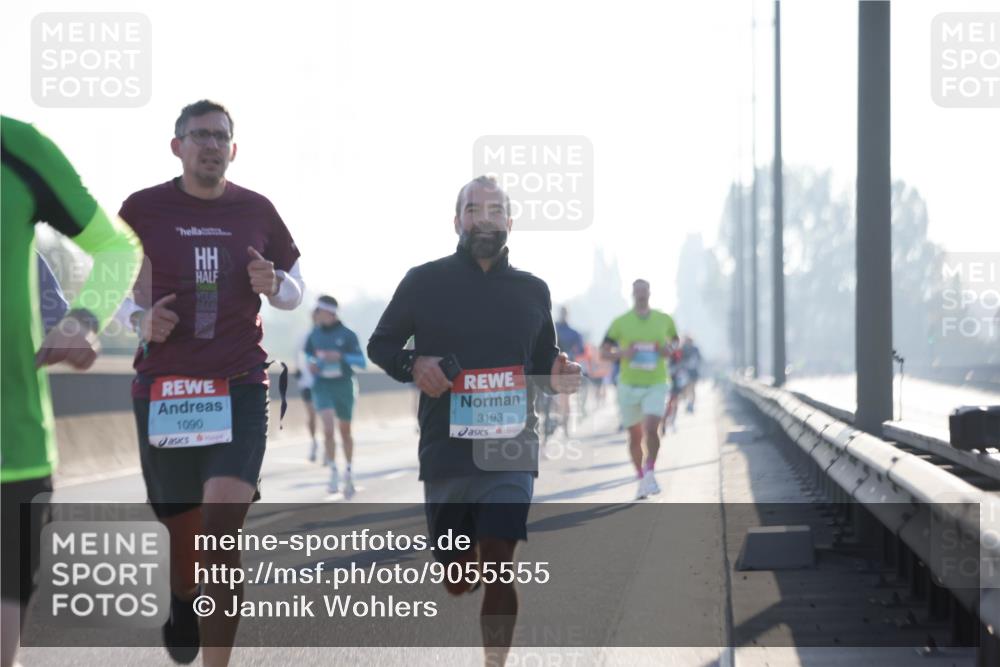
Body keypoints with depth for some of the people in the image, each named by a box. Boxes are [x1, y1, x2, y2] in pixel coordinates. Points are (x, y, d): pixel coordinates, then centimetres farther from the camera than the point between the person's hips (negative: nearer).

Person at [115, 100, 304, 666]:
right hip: (163, 385, 1)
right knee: (179, 518, 12)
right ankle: (183, 599, 47)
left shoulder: (256, 210, 3)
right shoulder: (143, 208, -1)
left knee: (223, 519, -18)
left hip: (241, 385, -1)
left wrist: (274, 285, -9)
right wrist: (139, 318, -10)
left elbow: (296, 288, 14)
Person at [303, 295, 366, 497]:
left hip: (343, 385, -1)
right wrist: (311, 365, -1)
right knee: (328, 429, -18)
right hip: (322, 387, 1)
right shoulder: (314, 335, 2)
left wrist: (341, 356, -25)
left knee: (345, 431, 12)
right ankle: (333, 472, -6)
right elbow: (309, 354, 21)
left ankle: (348, 474, 30)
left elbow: (361, 361, -10)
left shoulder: (347, 335, -7)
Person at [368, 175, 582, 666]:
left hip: (510, 454, 0)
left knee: (498, 568, -12)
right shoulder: (425, 282, 0)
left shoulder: (533, 291, 8)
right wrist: (412, 365, -14)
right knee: (457, 579, 10)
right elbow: (379, 345, 8)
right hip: (445, 454, 0)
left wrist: (556, 381, -5)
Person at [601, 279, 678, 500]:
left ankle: (650, 472, -2)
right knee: (635, 435, 8)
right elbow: (604, 351, 3)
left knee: (651, 428, -20)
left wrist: (669, 349, -5)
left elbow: (676, 343, 19)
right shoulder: (620, 322, 1)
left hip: (655, 385, -1)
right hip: (629, 385, 1)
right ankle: (641, 478, 24)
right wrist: (622, 354, -16)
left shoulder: (664, 320, 4)